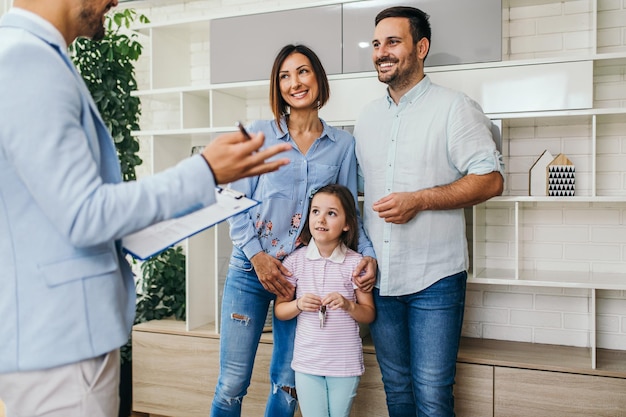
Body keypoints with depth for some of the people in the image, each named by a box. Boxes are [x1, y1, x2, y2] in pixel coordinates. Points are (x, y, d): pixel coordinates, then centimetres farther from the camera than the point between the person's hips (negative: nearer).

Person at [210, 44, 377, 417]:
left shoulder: (343, 144, 5)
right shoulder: (259, 135, 1)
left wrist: (368, 253, -8)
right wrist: (257, 255, -12)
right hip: (251, 269, -1)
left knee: (287, 385, 12)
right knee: (232, 383, 3)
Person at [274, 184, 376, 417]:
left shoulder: (355, 263, -7)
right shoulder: (296, 260, -4)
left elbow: (369, 315, 0)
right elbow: (279, 310, 3)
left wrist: (348, 305, -19)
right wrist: (298, 304, -16)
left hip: (346, 363, 0)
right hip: (307, 362, 1)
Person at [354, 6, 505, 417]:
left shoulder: (454, 107, -5)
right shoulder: (368, 116, 13)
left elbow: (491, 179, -12)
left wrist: (418, 201, -21)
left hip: (434, 278, -5)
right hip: (379, 276, 6)